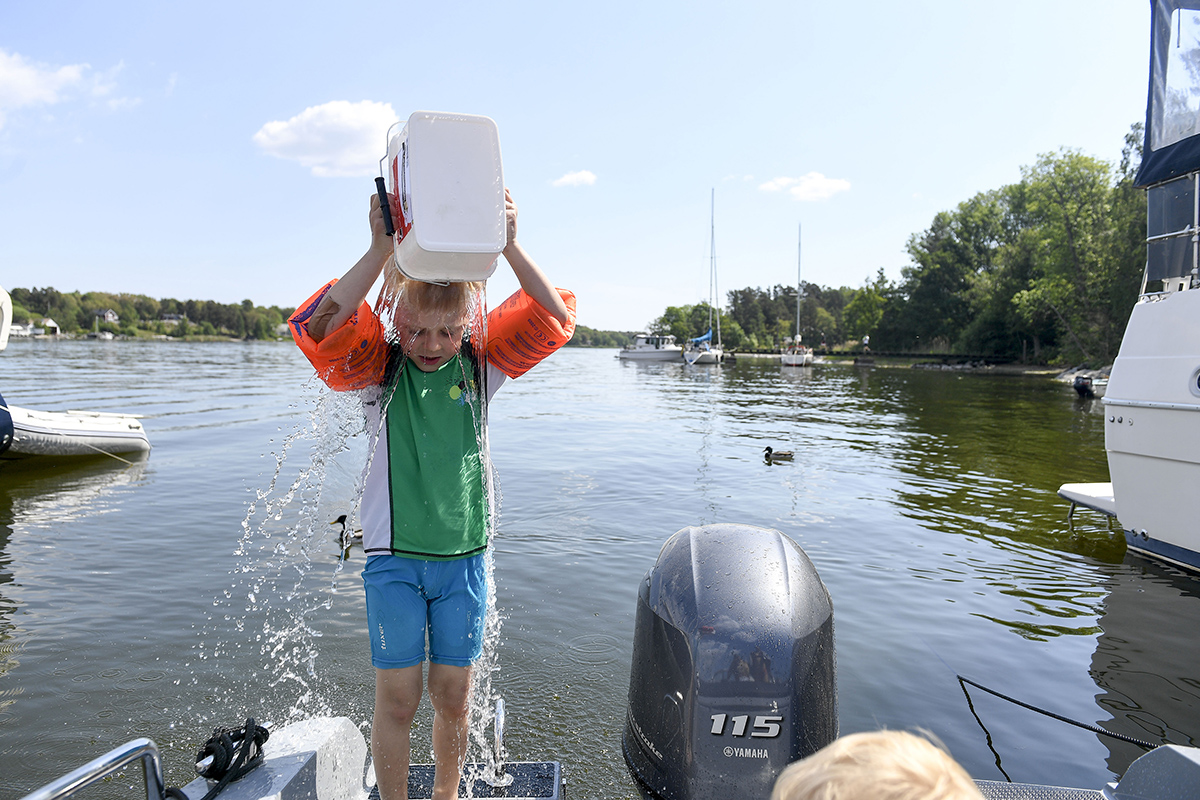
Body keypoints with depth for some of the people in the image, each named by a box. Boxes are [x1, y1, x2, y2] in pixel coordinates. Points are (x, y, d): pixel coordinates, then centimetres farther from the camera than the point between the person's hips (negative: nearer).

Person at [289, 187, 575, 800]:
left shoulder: (482, 362, -2)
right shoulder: (377, 366, -6)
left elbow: (554, 321, -10)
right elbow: (319, 331, -24)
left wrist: (509, 246, -21)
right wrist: (381, 251, -30)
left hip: (464, 556, 2)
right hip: (394, 558, -1)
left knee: (453, 698, 14)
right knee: (398, 700, 7)